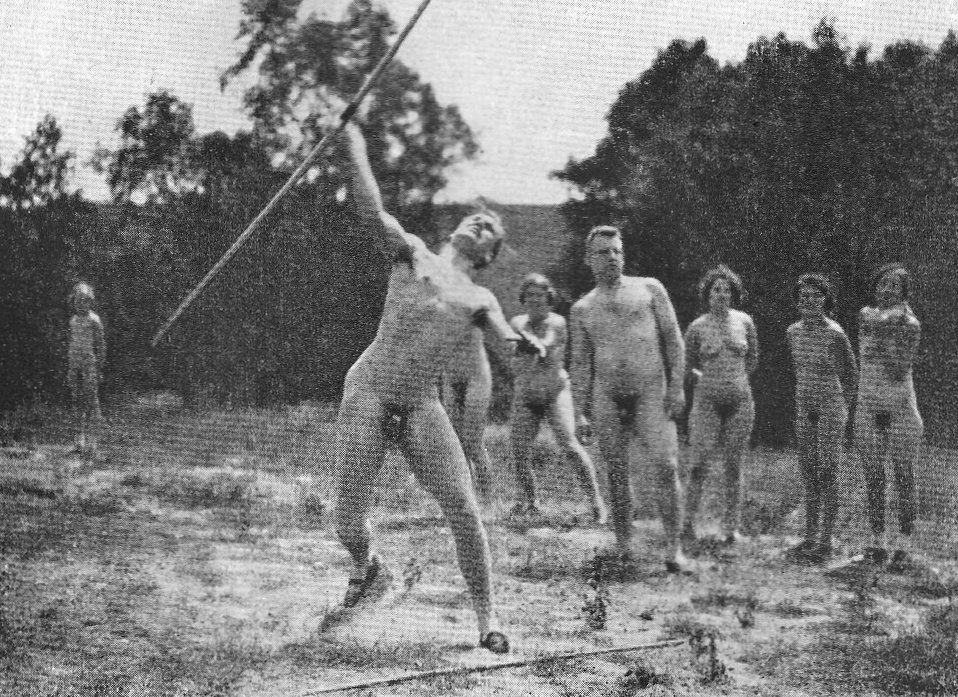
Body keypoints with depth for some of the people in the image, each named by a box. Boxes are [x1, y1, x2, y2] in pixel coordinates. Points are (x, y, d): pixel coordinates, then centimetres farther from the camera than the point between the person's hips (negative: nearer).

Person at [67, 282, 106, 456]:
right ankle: (78, 440, 14)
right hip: (74, 365, 6)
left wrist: (100, 368, -7)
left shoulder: (94, 320, -5)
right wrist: (68, 368, 17)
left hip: (89, 365, -6)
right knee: (77, 402, 8)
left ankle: (91, 441, -3)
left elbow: (101, 345, -4)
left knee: (91, 402, -4)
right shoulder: (73, 320, 12)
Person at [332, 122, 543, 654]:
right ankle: (365, 567, 32)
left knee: (464, 511, -10)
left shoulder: (480, 300, 12)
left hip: (422, 406, 2)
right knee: (349, 522, -4)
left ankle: (486, 619, 3)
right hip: (368, 393, -2)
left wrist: (526, 346, -31)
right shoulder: (413, 255, 8)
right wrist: (352, 142, -12)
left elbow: (506, 338, -7)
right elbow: (372, 211, -7)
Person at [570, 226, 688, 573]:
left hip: (651, 392, -2)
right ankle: (623, 550, 10)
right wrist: (581, 412, 3)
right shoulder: (582, 309, 13)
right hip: (606, 396, 2)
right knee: (617, 473, 2)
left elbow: (673, 338, 7)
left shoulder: (649, 289, 10)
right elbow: (580, 362, 12)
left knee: (665, 466, -14)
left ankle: (674, 549, -12)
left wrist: (677, 385, -3)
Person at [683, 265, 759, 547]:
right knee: (700, 462, -9)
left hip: (740, 400, 2)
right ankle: (688, 521, -1)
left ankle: (731, 525, 10)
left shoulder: (743, 321, 4)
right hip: (707, 400, -2)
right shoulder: (697, 327, -2)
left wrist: (736, 380, 12)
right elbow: (687, 365, 10)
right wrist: (706, 380, 2)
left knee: (734, 464, 4)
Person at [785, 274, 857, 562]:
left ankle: (826, 542, -4)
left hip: (831, 405, -6)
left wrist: (843, 406, 5)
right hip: (804, 407, 6)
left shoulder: (835, 333, -13)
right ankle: (810, 537, 12)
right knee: (809, 473, 8)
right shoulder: (793, 332, 4)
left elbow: (850, 372, -1)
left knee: (828, 474, -6)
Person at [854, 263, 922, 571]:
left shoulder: (911, 325, -5)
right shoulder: (865, 315, 6)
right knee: (873, 478, 4)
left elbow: (900, 371, -13)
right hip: (868, 408, 3)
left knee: (904, 477, -2)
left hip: (901, 407, -3)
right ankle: (877, 542, 11)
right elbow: (877, 322, -15)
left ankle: (902, 547, 0)